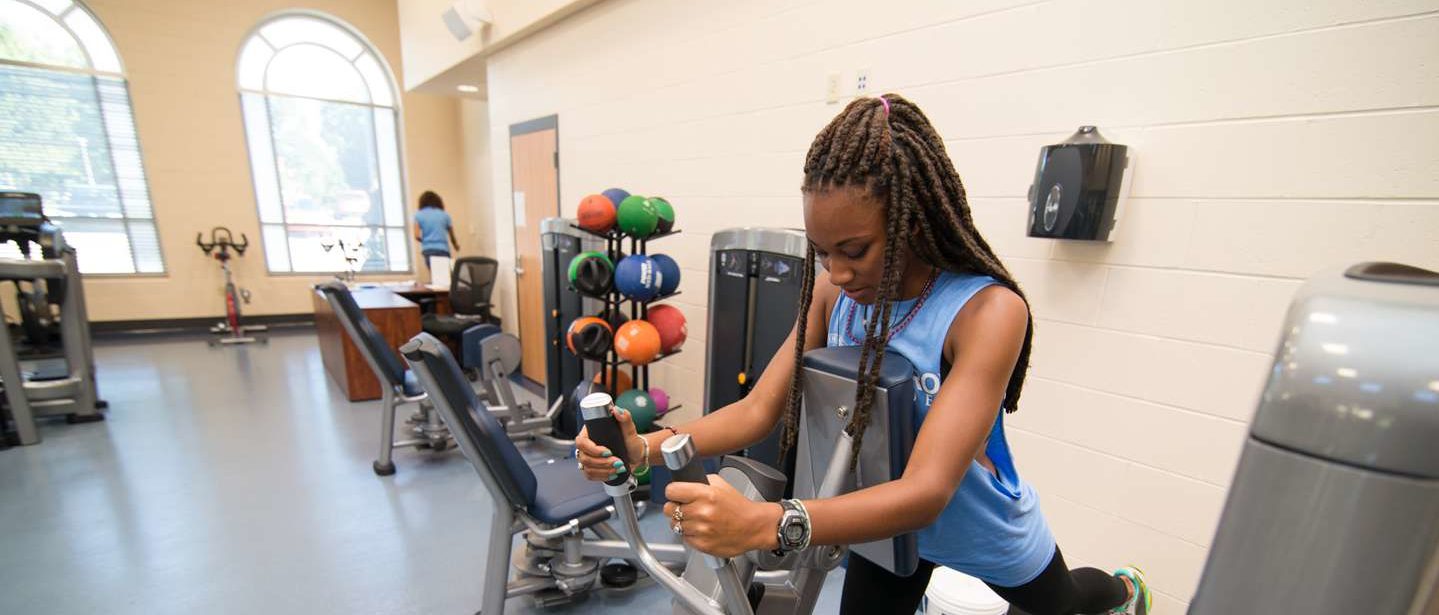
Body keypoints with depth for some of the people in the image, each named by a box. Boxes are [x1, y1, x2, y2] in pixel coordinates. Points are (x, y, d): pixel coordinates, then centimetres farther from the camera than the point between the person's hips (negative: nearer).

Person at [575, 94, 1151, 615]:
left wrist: (764, 523, -56)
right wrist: (645, 447, -38)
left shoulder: (988, 311, -35)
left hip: (987, 531, -1)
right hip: (887, 517, 2)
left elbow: (927, 491, -42)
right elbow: (758, 409, -22)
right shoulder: (832, 292, -21)